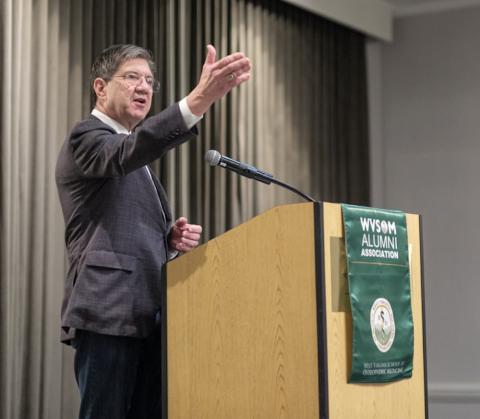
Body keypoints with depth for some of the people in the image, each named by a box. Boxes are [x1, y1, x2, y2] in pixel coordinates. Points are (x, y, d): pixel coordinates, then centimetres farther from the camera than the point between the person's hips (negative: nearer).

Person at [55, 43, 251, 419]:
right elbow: (128, 150, -26)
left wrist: (172, 239, 5)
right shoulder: (86, 137, -2)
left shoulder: (134, 160, 26)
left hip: (146, 316, 9)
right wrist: (198, 100, -41)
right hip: (109, 312, -9)